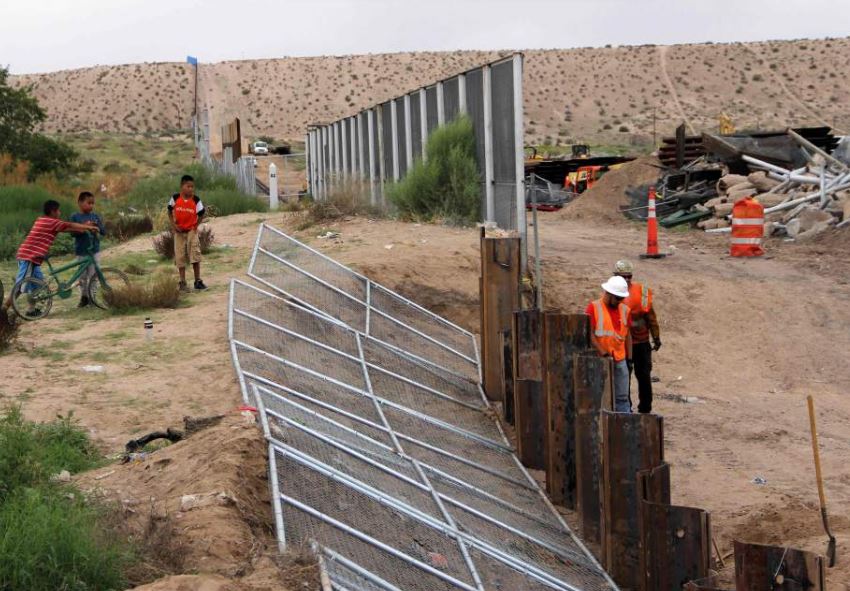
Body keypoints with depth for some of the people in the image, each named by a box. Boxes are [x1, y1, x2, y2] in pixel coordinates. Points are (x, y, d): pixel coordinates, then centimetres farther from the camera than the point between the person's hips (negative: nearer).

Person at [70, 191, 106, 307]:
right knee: (82, 276, 6)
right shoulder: (75, 217, -1)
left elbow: (104, 231, 1)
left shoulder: (95, 216, 4)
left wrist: (98, 229, -20)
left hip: (94, 250, 1)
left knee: (93, 275, -1)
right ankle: (84, 297, 20)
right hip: (81, 251, -1)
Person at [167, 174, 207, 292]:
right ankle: (182, 283, 11)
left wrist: (196, 226, -7)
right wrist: (173, 225, -4)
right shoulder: (175, 198, -9)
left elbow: (201, 215, 0)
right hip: (179, 231, 1)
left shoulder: (196, 200, -11)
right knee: (180, 257, 4)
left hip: (191, 230, -1)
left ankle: (198, 281, 5)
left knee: (195, 255, -5)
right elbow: (170, 212, 5)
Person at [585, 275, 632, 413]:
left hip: (620, 360, 4)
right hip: (600, 360, -4)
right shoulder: (594, 307, -6)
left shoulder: (624, 309, 9)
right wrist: (603, 353, -14)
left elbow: (627, 335, 15)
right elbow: (590, 333, -10)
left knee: (622, 396, 5)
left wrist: (629, 358, 12)